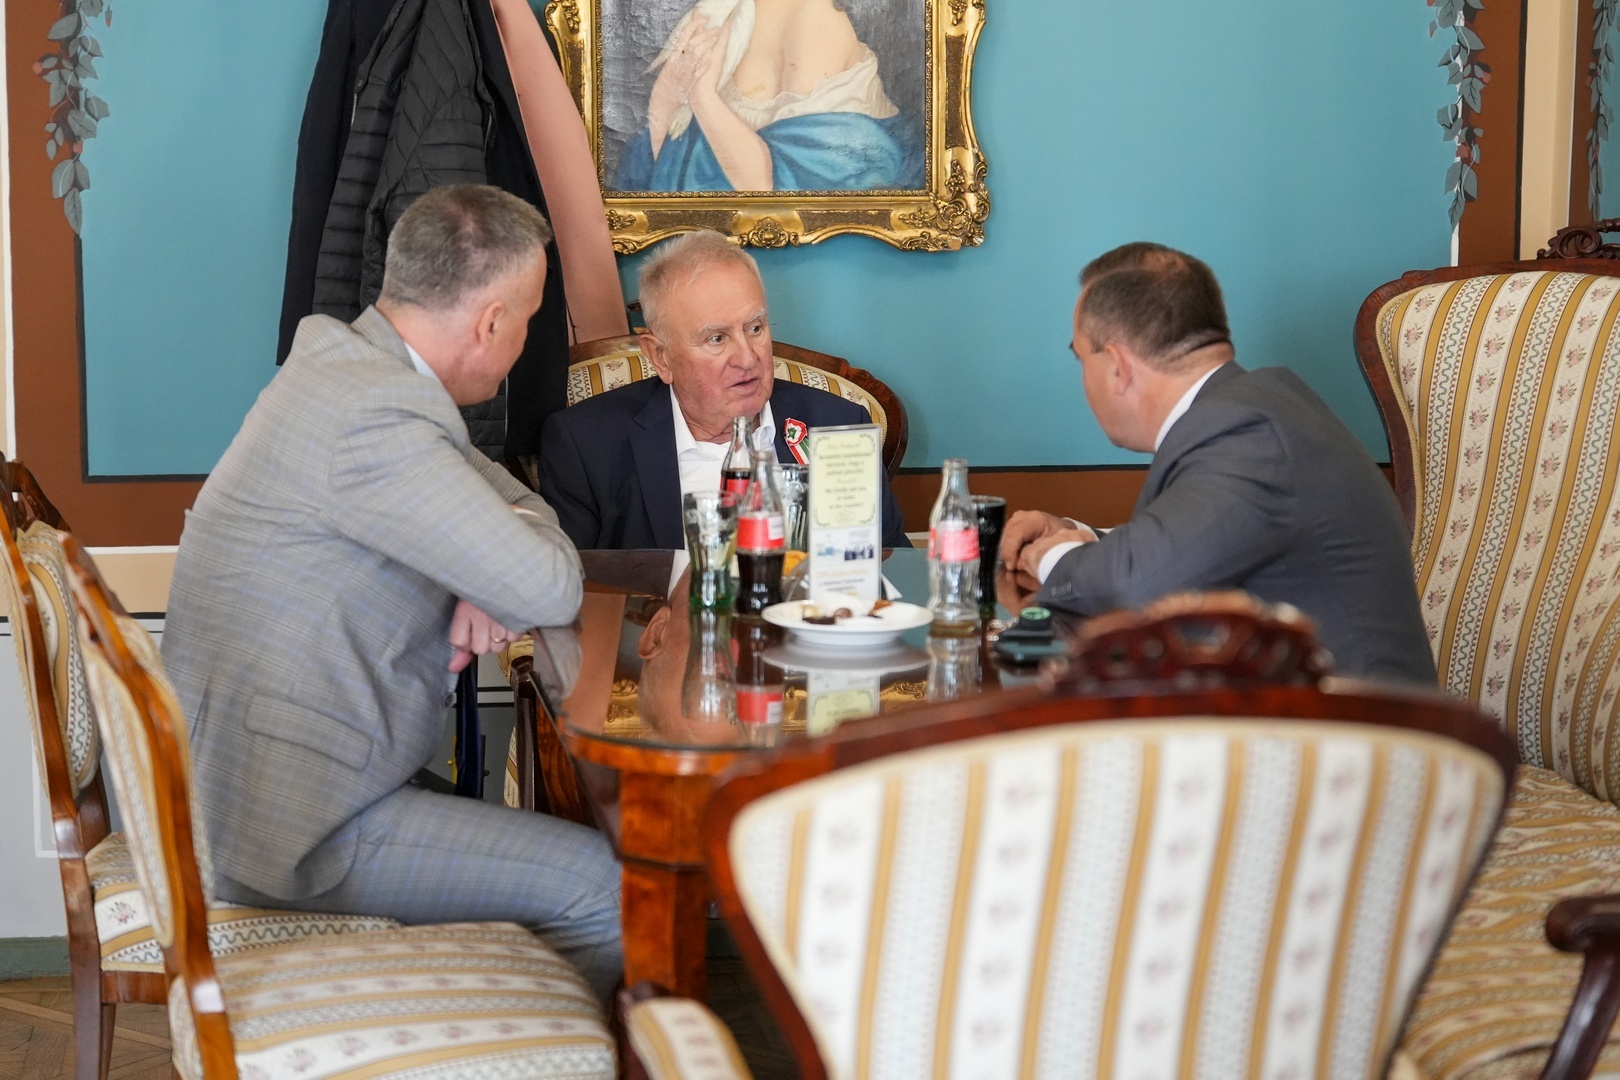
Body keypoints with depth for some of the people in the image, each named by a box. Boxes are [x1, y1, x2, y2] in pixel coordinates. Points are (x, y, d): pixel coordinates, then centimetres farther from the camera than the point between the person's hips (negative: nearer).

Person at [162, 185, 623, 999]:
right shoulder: (375, 421, -25)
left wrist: (492, 586, -4)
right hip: (291, 825, -10)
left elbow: (516, 503, 18)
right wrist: (523, 546, 0)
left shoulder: (338, 356, 7)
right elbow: (554, 589, -23)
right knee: (602, 886, -8)